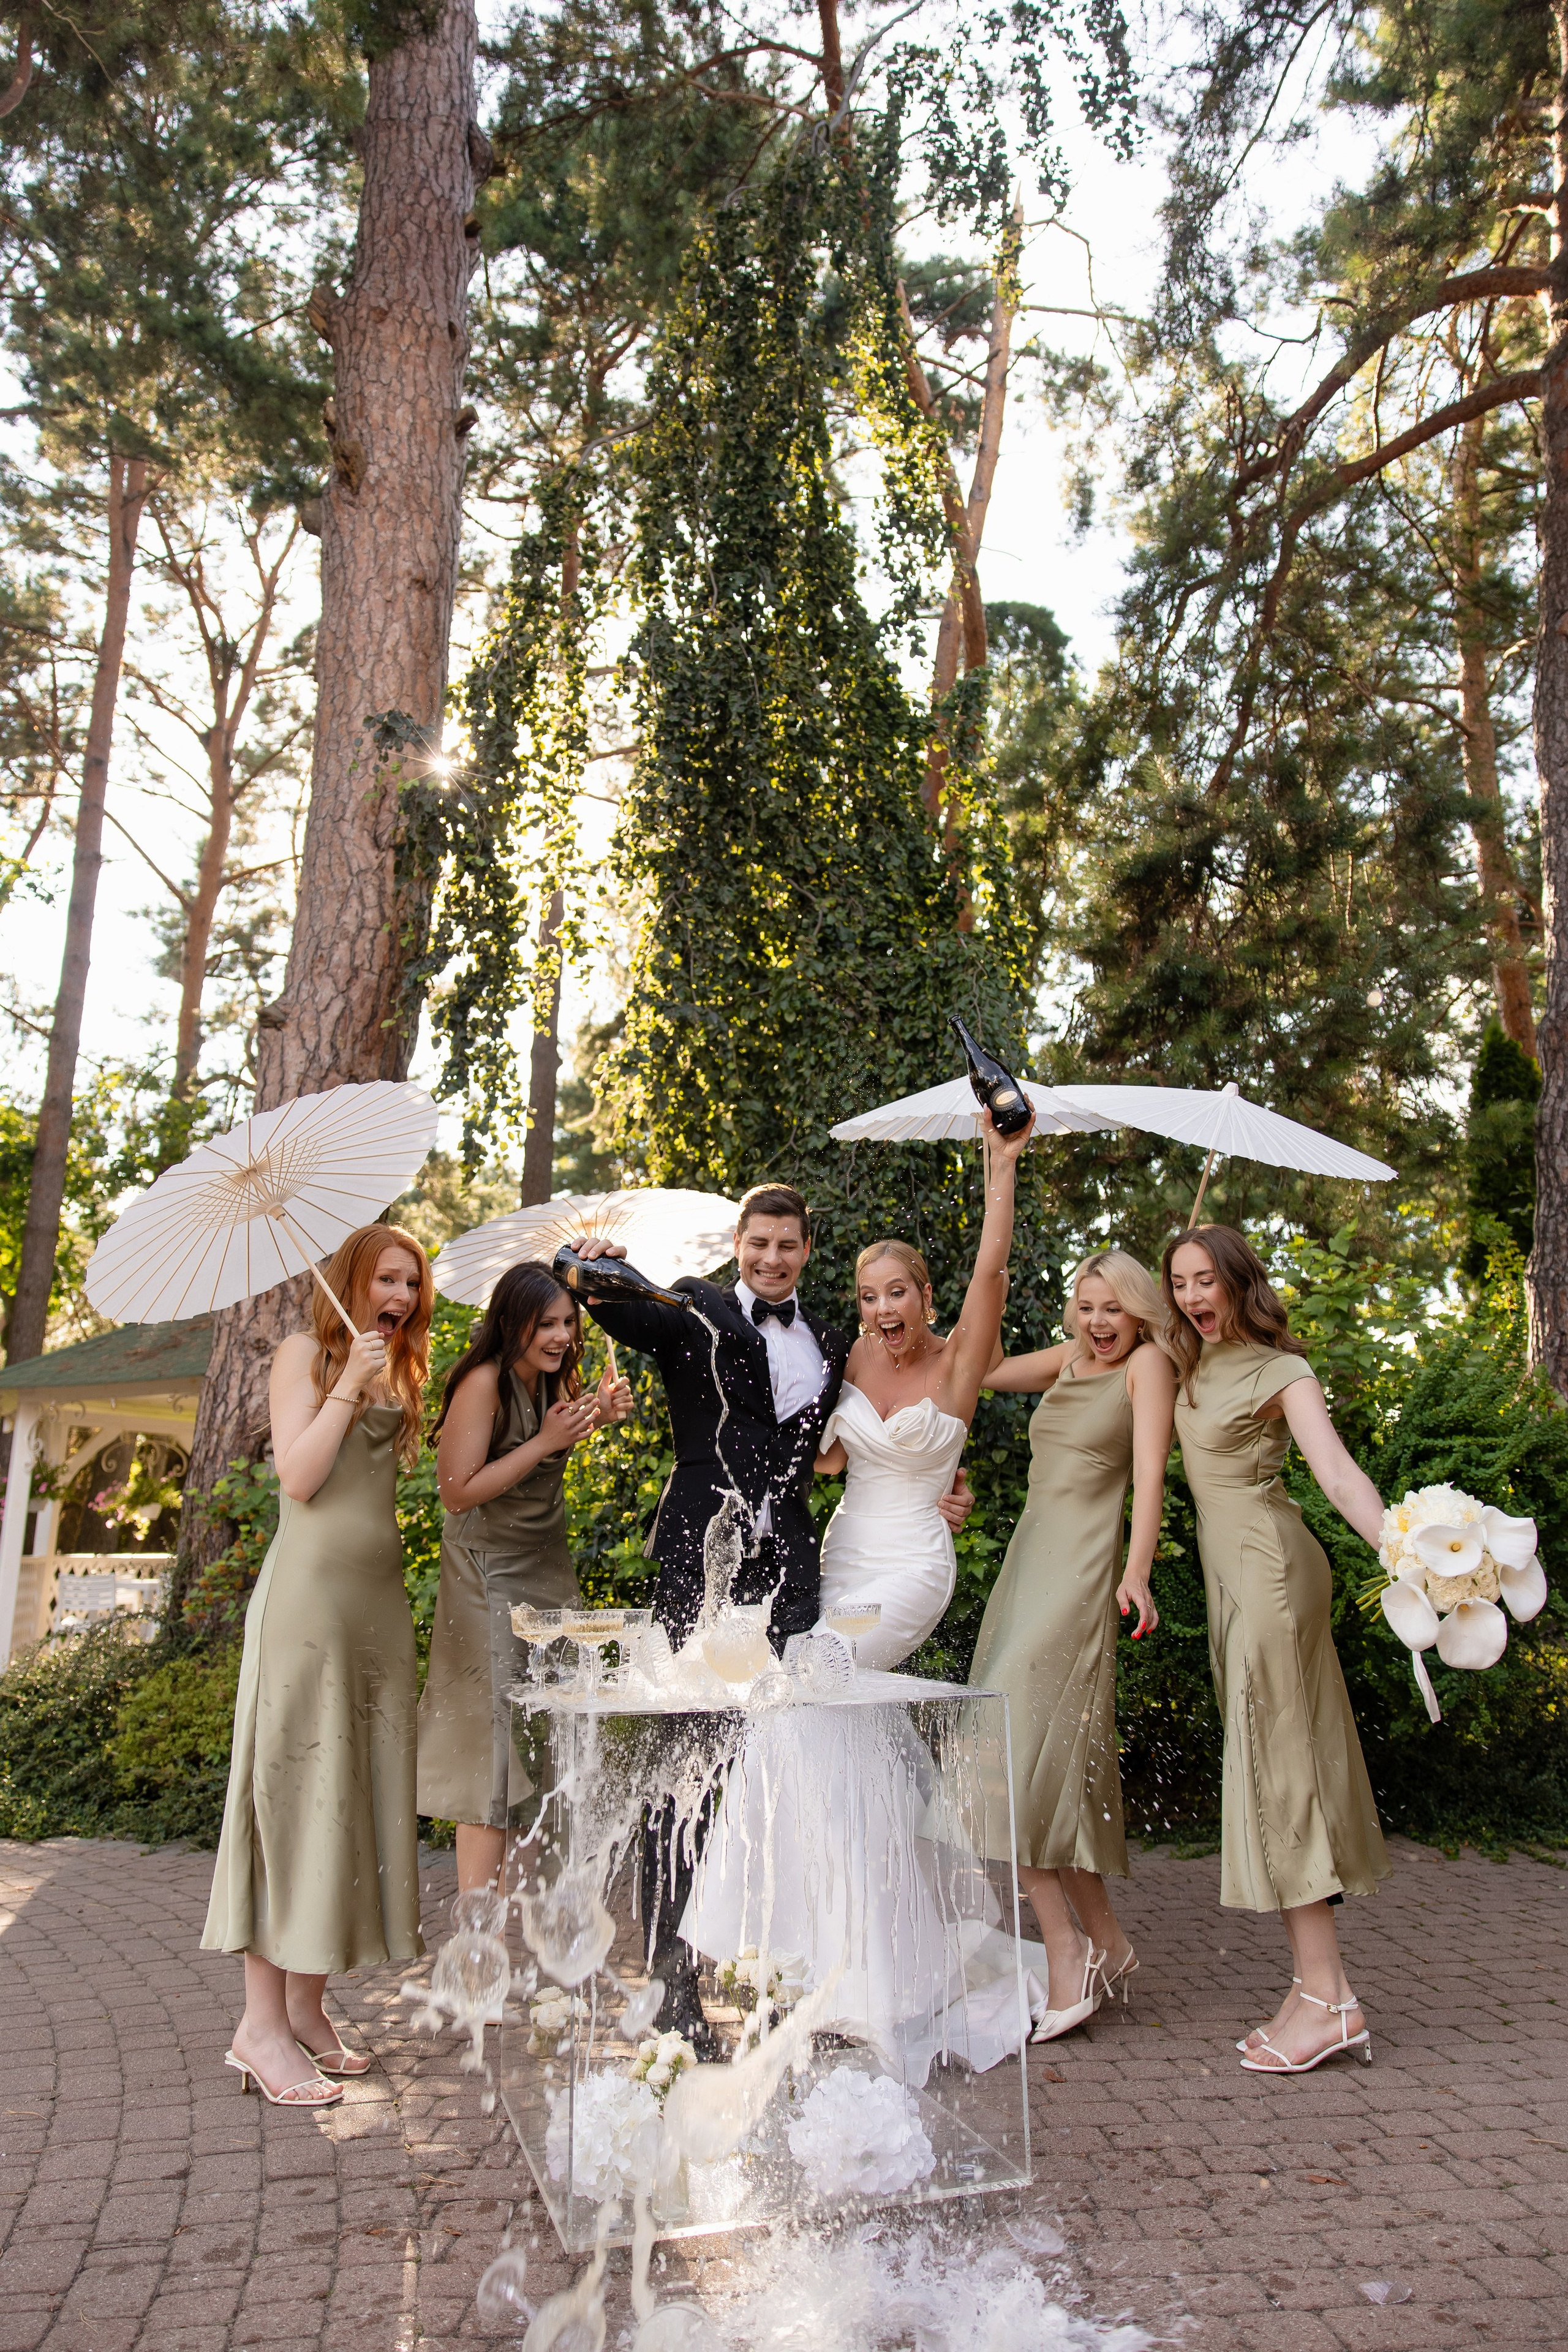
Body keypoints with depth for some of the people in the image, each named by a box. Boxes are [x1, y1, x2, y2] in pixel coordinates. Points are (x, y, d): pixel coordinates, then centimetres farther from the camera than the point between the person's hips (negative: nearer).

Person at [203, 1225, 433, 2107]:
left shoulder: (400, 1373, 19)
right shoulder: (307, 1353, 0)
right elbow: (298, 1477, -10)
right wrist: (350, 1383, -14)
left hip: (381, 1594, 7)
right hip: (312, 1585, -7)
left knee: (363, 1788, 7)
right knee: (295, 1785, -6)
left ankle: (308, 2005, 15)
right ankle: (262, 2020, 0)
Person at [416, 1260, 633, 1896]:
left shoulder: (553, 1378, 5)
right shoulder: (483, 1382, -18)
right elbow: (460, 1491, -20)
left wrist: (596, 1417, 3)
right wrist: (546, 1441, -22)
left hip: (548, 1568, 8)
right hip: (489, 1574, -8)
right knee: (492, 1741, -8)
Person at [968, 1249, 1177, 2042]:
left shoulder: (1149, 1363, -2)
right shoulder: (1069, 1360, 17)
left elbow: (1149, 1472, -12)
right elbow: (980, 1370, 27)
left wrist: (1137, 1574, -23)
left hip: (1079, 1573, -8)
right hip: (1027, 1563, 8)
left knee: (1014, 1746, -14)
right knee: (1047, 1757, 8)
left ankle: (1067, 1954, -8)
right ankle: (1105, 1942, 19)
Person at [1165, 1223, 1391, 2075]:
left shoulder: (1279, 1371, -9)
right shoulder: (1192, 1369, 12)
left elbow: (1339, 1475, -21)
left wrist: (1400, 1552, -34)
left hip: (1268, 1564, -8)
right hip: (1228, 1571, 8)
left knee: (1278, 1763, -8)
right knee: (1273, 1764, 7)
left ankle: (1326, 1994, -3)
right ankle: (1319, 1983, 13)